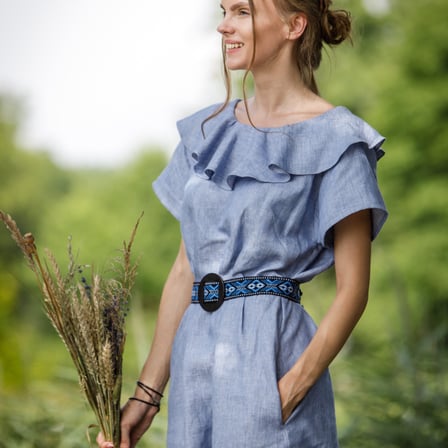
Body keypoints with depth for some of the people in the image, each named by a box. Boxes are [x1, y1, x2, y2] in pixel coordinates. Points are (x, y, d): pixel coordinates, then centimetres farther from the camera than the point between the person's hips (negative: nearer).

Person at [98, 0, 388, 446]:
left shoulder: (336, 140, -5)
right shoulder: (208, 131, 12)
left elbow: (352, 289, -8)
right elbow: (185, 268, 13)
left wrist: (289, 394, -17)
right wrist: (147, 393, 9)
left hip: (272, 355, -5)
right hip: (195, 356, 6)